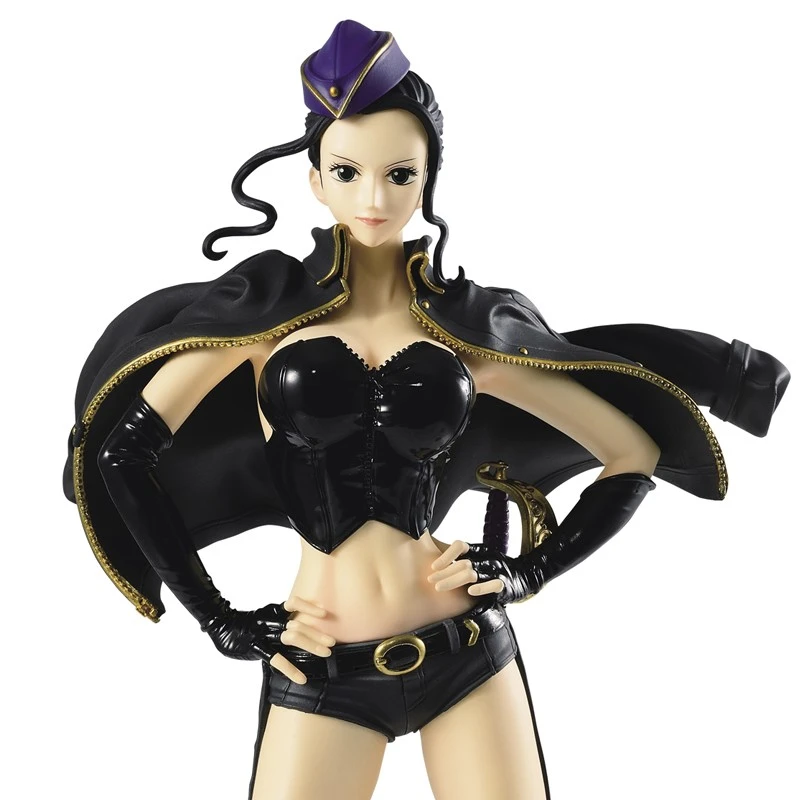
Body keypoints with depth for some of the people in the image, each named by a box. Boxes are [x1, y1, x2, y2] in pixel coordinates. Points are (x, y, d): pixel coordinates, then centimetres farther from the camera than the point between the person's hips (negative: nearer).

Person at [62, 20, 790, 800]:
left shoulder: (470, 322, 1)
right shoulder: (269, 303, -1)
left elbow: (635, 455, 6)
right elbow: (123, 447, -2)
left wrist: (530, 571, -1)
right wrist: (218, 619, -3)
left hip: (465, 654, 1)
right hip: (323, 671, 0)